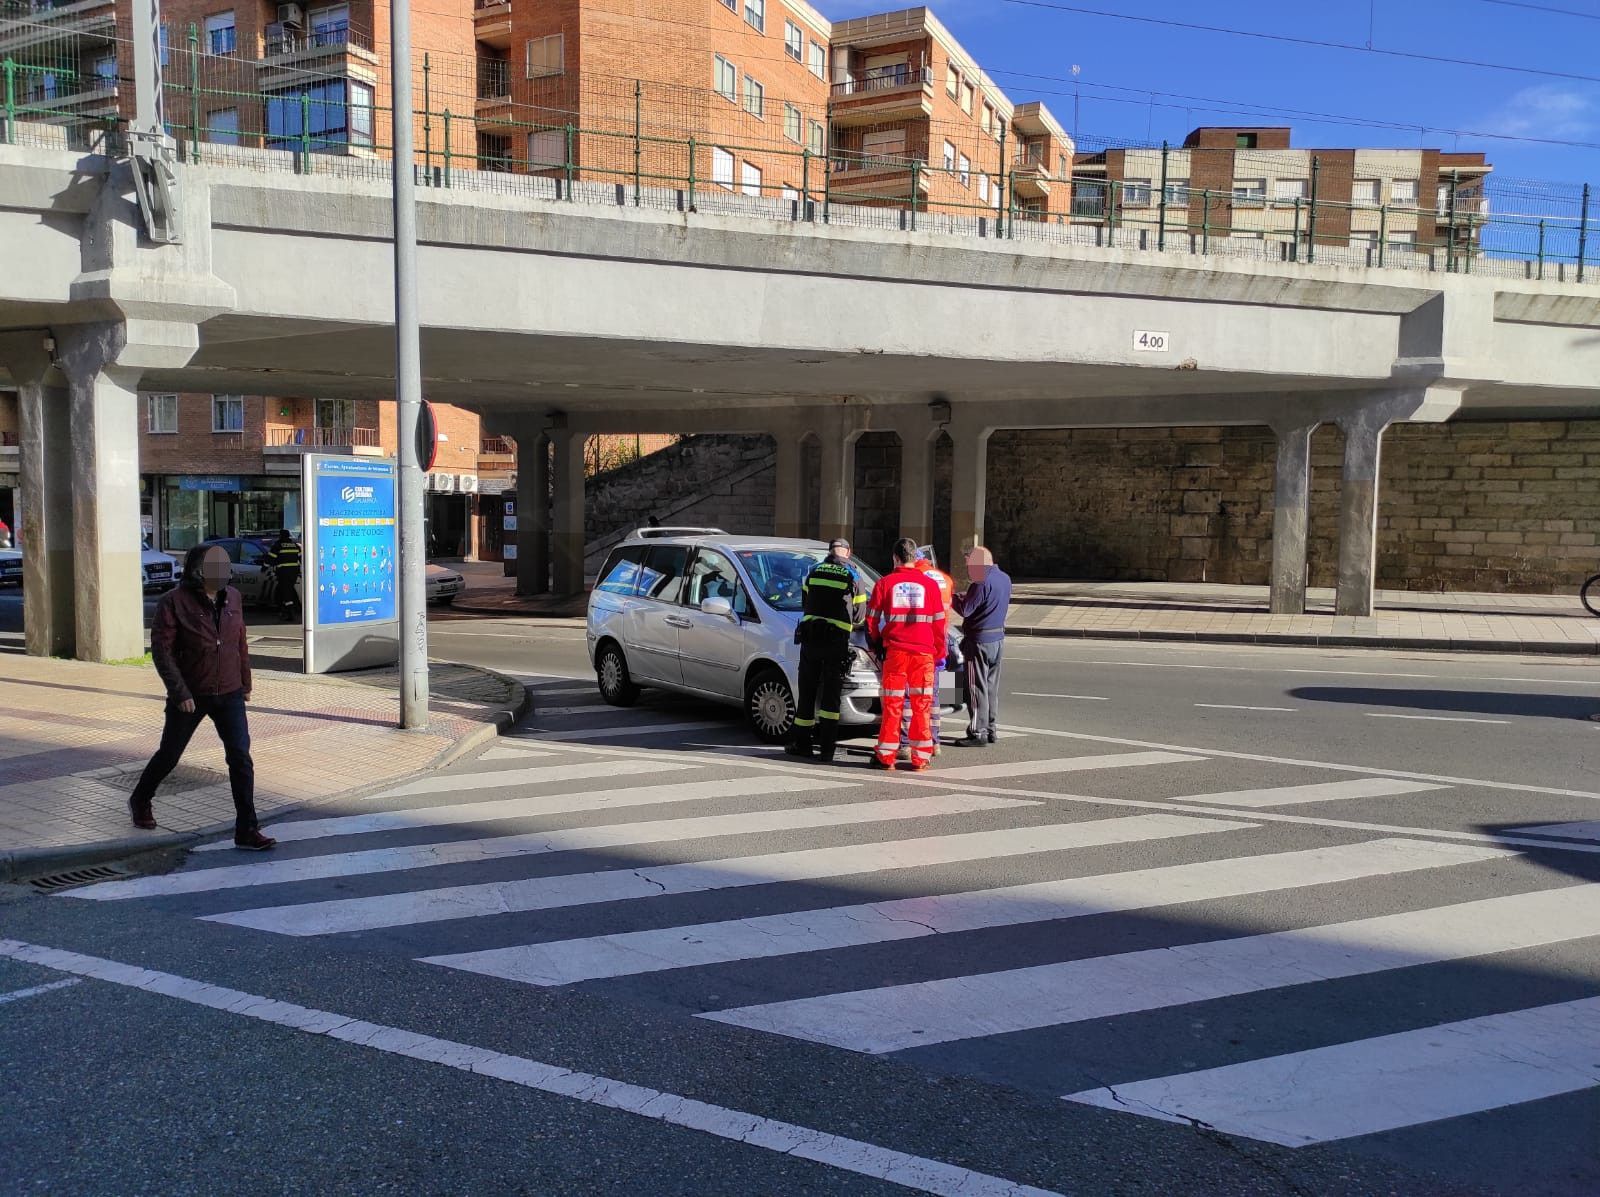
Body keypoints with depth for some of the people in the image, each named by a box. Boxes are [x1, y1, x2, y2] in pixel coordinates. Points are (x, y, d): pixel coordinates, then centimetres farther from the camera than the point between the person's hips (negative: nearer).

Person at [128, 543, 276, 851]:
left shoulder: (232, 597, 2)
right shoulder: (174, 602, -12)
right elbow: (162, 649, -14)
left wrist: (245, 683, 16)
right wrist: (179, 693, -18)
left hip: (229, 695, 3)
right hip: (190, 696, -3)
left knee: (241, 758, -7)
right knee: (169, 755, 15)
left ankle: (246, 830, -4)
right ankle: (140, 800, 45)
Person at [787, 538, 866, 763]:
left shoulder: (814, 572, 10)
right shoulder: (852, 577, 2)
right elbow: (860, 614, 7)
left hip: (809, 637, 2)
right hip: (837, 640, -2)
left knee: (807, 691, 9)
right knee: (831, 693, 3)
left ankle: (801, 743, 11)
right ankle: (827, 747, 0)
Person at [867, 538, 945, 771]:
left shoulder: (885, 583, 3)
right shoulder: (930, 584, 4)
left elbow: (871, 618, 5)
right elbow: (939, 622, 7)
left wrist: (876, 642, 20)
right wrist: (939, 652, 17)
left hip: (895, 650, 0)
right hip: (924, 651, 0)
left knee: (892, 703, 5)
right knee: (922, 704, 6)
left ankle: (886, 756, 7)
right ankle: (921, 757, 7)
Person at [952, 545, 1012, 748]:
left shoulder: (983, 582, -19)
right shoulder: (1004, 579, 10)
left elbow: (965, 610, -18)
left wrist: (954, 598, 0)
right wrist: (967, 596, 13)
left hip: (980, 640, -9)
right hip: (998, 638, 9)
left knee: (977, 687, -3)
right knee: (992, 686, 15)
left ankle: (978, 733, -1)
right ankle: (990, 729, 22)